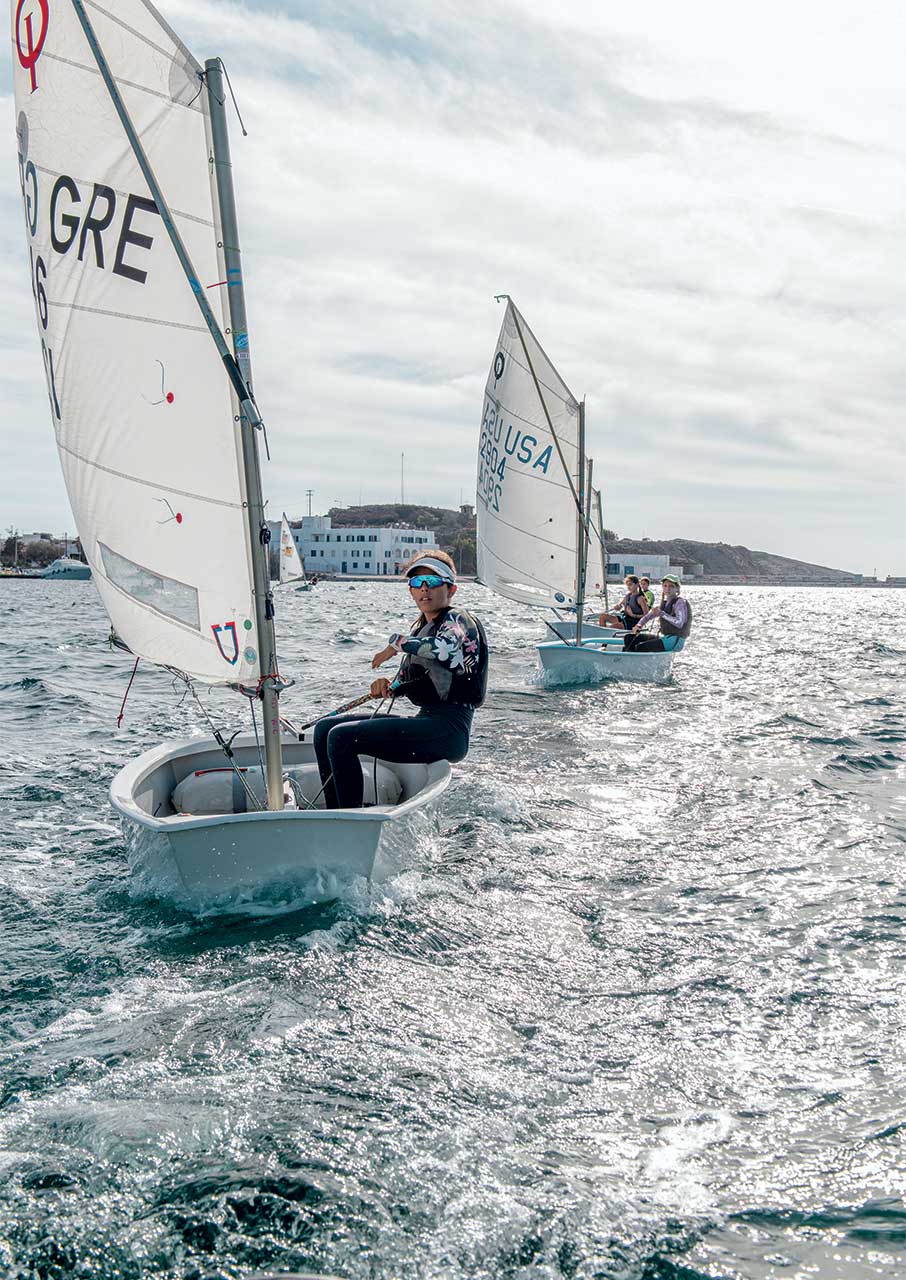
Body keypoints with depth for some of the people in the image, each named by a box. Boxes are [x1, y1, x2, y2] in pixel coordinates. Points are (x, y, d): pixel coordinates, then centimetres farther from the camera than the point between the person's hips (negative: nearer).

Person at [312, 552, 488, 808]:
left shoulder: (458, 619, -5)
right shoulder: (420, 626, 21)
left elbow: (445, 647, -31)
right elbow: (404, 684, 26)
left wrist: (397, 643, -15)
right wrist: (386, 686, 1)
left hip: (448, 729, -9)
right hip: (425, 721, 10)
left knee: (341, 737, -21)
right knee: (324, 728, 7)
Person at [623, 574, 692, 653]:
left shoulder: (680, 602, -9)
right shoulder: (665, 603, 16)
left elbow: (679, 623, -24)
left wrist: (662, 614, -27)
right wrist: (639, 625, -3)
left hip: (675, 640, -9)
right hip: (666, 638, 9)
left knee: (640, 647, -27)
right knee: (629, 638, 3)